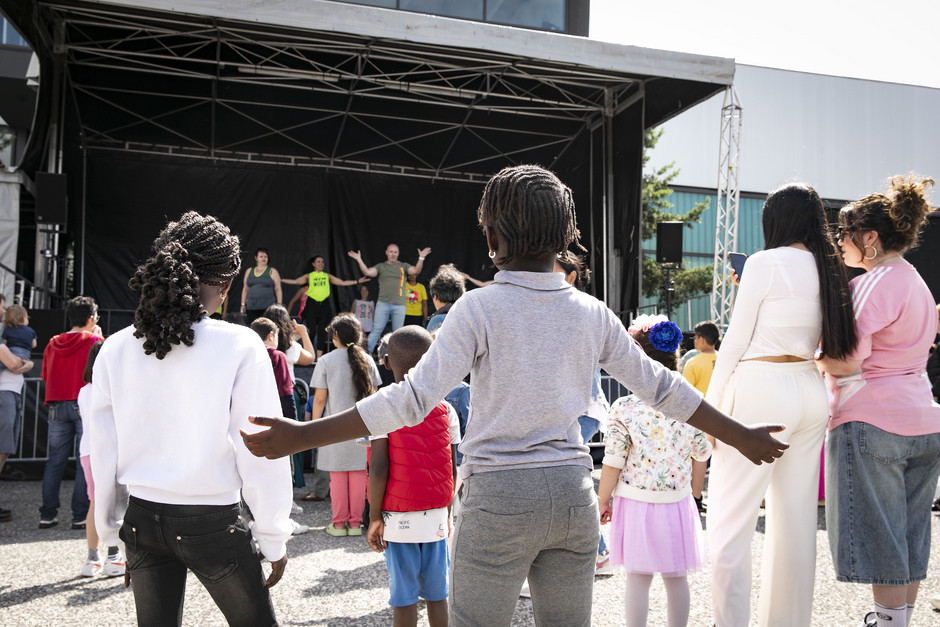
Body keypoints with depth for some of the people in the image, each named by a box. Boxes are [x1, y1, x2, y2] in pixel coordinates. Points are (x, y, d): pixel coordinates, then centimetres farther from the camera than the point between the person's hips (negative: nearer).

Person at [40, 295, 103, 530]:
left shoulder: (52, 344, 9)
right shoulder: (94, 341, -7)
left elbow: (45, 376, 15)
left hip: (57, 406, 5)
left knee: (55, 461, 10)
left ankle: (48, 514, 11)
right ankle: (80, 515, -1)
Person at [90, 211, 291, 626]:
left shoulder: (116, 349, -2)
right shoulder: (240, 346, -14)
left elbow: (104, 454, 5)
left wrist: (113, 533, 17)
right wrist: (273, 540, -1)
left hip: (142, 518, 4)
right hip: (213, 523, -4)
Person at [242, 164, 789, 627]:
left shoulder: (480, 308, -10)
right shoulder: (593, 313, 3)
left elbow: (413, 398, -17)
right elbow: (663, 388, 8)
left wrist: (302, 436, -14)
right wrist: (743, 437, 21)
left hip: (500, 498, -4)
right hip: (574, 491, 4)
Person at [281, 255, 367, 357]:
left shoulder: (327, 276, 14)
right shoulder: (309, 276, 9)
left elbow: (343, 282, 15)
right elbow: (295, 281, 8)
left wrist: (358, 281, 9)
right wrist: (281, 280, -1)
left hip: (324, 304, 2)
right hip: (312, 304, -2)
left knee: (322, 331, -2)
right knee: (311, 330, -6)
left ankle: (319, 357, 4)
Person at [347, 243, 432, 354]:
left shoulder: (404, 266, 10)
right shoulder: (380, 266, 10)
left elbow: (416, 271, -6)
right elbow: (367, 272, -4)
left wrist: (421, 258, -19)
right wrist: (359, 260, -12)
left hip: (399, 305, 1)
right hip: (383, 303, -1)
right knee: (376, 330, -5)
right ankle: (367, 352, -2)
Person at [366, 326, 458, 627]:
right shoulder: (444, 409, 0)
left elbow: (378, 468, -14)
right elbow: (453, 468, 3)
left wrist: (375, 517, -6)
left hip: (398, 519, -3)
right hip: (436, 516, 3)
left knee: (404, 596, 6)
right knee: (437, 593, 13)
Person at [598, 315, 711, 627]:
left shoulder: (624, 408, -14)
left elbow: (613, 463, -9)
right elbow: (703, 453, 4)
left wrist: (602, 500, 2)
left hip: (635, 502, -2)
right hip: (677, 501, 2)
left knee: (638, 578, 7)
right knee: (676, 577, 15)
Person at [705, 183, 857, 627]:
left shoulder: (765, 262, -8)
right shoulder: (829, 270, 11)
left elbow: (735, 342, -8)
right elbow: (824, 341, 17)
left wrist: (709, 407, -2)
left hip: (760, 390, -7)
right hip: (810, 393, 8)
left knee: (731, 520, -2)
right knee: (796, 517, 13)